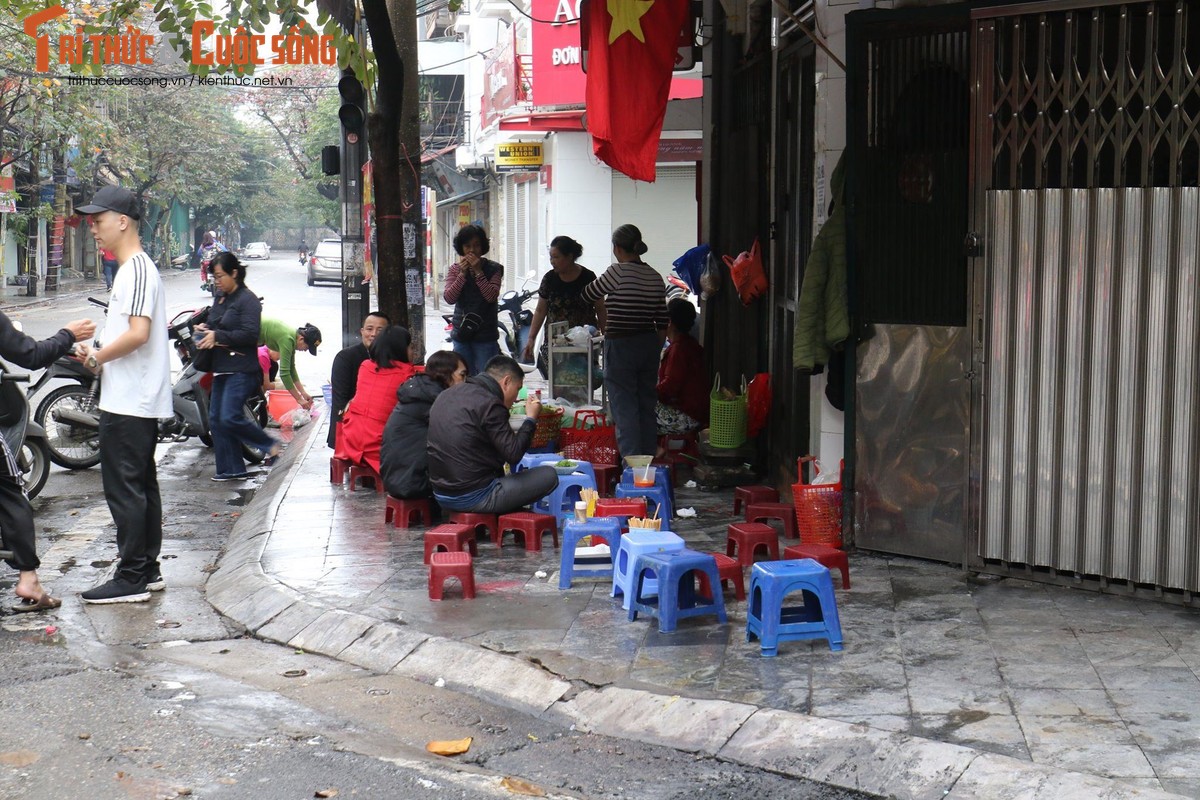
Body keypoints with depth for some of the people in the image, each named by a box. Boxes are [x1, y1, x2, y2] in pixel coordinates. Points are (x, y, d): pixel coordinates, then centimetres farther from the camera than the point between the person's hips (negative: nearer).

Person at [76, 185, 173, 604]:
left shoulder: (136, 269, -15)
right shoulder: (137, 268, 17)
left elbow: (138, 333, -25)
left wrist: (98, 357, -13)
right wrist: (100, 356, 10)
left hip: (129, 401, -11)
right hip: (138, 399, 11)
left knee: (123, 487, -6)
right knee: (141, 485, 14)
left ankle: (131, 577, -2)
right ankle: (147, 569, 21)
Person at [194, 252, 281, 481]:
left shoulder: (248, 299, -10)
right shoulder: (220, 298, 16)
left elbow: (250, 334, -18)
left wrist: (218, 336, -18)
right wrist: (205, 329, 7)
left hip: (241, 369, -9)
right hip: (221, 368, 9)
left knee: (230, 417, -16)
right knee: (216, 419, 7)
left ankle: (269, 445, 4)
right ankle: (231, 469, 14)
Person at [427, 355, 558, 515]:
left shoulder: (445, 396, 11)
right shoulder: (489, 404, -15)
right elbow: (513, 454, -15)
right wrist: (531, 419, -2)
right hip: (474, 498, -9)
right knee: (549, 475, -2)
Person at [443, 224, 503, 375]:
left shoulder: (493, 268, -1)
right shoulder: (455, 269, 7)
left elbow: (492, 296, -14)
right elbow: (449, 298, -5)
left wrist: (478, 272, -16)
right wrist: (462, 274, -13)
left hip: (485, 335, -3)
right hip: (462, 333, 3)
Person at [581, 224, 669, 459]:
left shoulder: (618, 272, -14)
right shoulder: (655, 276, 6)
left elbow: (588, 295, -2)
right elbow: (662, 323, 9)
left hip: (621, 346, -7)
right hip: (649, 345, 7)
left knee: (625, 410, -3)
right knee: (647, 408, 13)